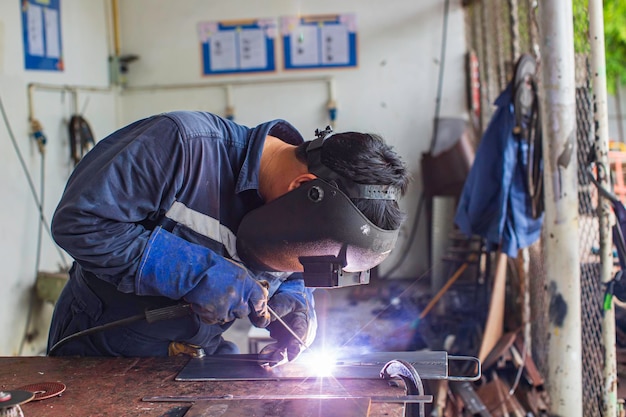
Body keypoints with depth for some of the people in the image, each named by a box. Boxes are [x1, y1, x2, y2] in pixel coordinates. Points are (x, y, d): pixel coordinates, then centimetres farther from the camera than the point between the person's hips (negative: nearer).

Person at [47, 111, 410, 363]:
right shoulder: (184, 143, -28)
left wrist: (293, 302, -14)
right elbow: (78, 221, -28)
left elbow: (291, 277, 11)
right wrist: (196, 272, -33)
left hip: (199, 358, 4)